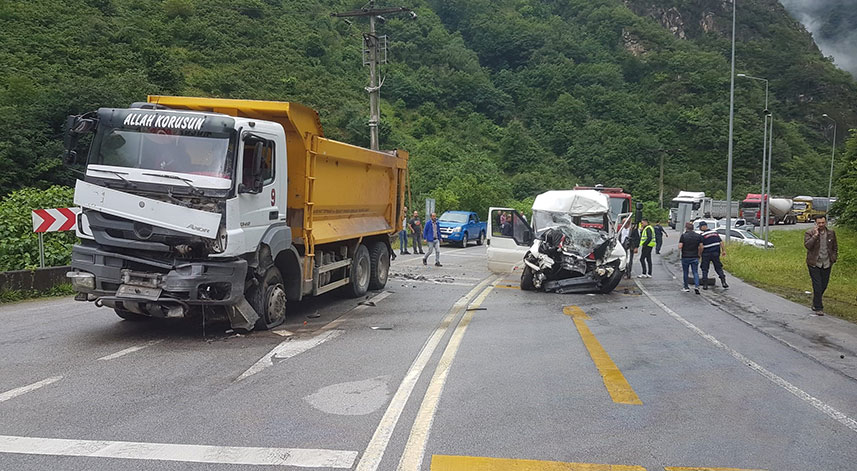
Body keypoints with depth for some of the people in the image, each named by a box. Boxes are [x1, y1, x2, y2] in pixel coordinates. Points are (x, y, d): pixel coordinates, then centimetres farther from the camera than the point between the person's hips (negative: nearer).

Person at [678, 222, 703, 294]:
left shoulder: (683, 236, -9)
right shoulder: (698, 236, 1)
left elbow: (680, 246, -14)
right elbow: (701, 247, 2)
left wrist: (681, 251, 8)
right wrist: (699, 254, 16)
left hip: (685, 257, -2)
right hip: (695, 257, 2)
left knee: (685, 273, 10)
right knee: (695, 272, 6)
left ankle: (686, 288, 17)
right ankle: (696, 286, -12)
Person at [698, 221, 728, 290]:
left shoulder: (702, 235, -11)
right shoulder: (715, 232, 7)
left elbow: (701, 247, -14)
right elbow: (721, 242, 7)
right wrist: (724, 251, 11)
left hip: (706, 254, -4)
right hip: (716, 253, 4)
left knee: (705, 269, 6)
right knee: (718, 268, 12)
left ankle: (705, 285, 4)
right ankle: (723, 282, 1)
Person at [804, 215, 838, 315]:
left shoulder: (831, 233, 5)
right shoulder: (809, 232, -7)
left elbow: (835, 247, 16)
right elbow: (807, 245, -21)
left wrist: (833, 258, 7)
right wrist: (815, 235, -25)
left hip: (826, 264, 4)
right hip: (814, 264, -4)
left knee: (824, 285, 11)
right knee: (817, 286, -6)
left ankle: (816, 303, 32)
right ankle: (818, 308, 2)